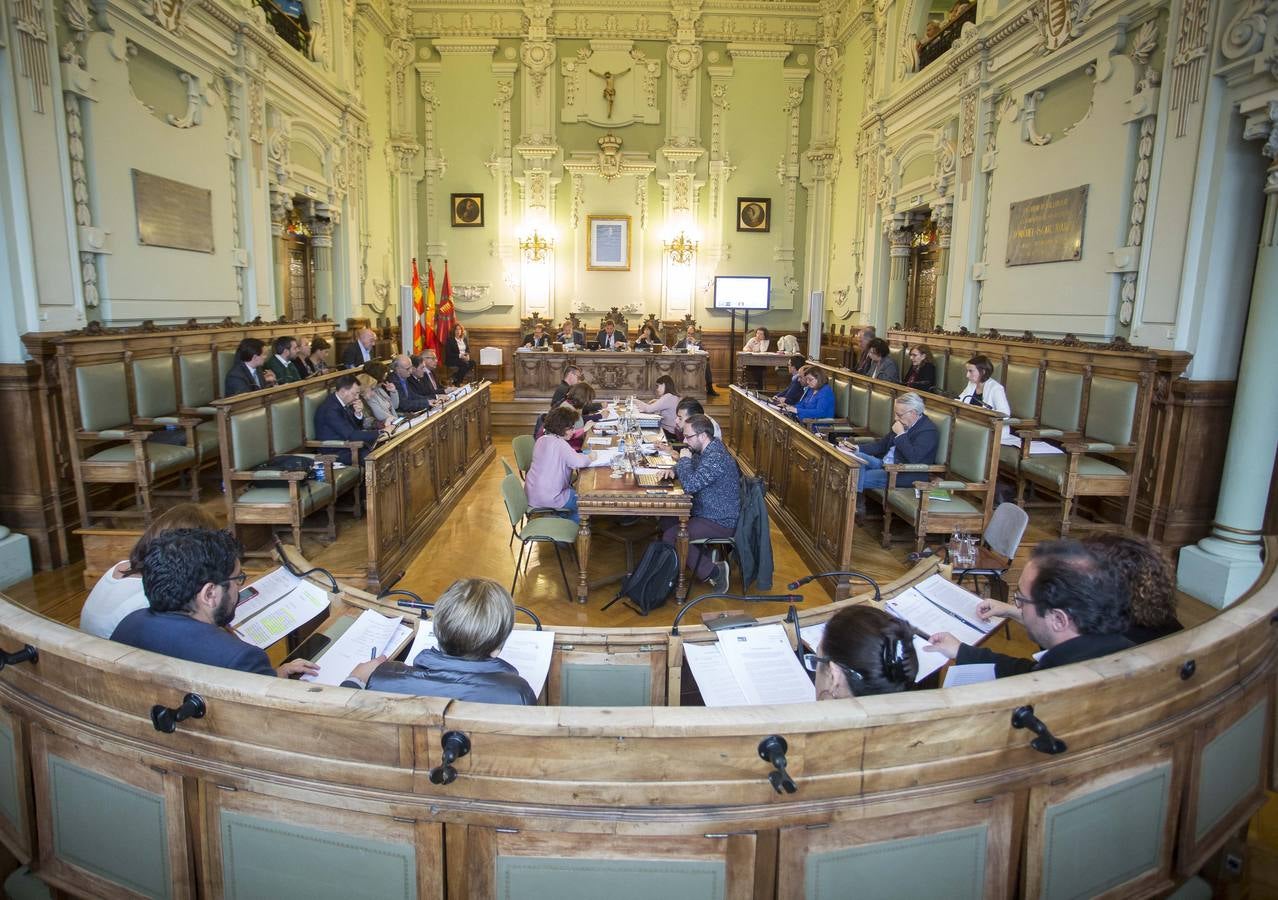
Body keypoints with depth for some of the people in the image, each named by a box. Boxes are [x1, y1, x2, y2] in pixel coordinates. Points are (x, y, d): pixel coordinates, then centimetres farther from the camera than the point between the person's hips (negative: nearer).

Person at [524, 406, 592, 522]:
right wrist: (589, 457, -9)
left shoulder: (541, 440, 6)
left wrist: (583, 455, 5)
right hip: (547, 498, -9)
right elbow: (579, 462, -31)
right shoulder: (560, 444, -21)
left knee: (573, 490, 27)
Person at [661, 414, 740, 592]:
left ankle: (713, 571, -8)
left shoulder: (716, 458, -28)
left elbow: (690, 485, -35)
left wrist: (684, 459, -18)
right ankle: (702, 555, 18)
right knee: (666, 521, 14)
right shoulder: (707, 450, 4)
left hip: (720, 523, -10)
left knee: (671, 537, -18)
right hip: (707, 512, 10)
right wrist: (674, 469, -1)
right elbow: (691, 468, 22)